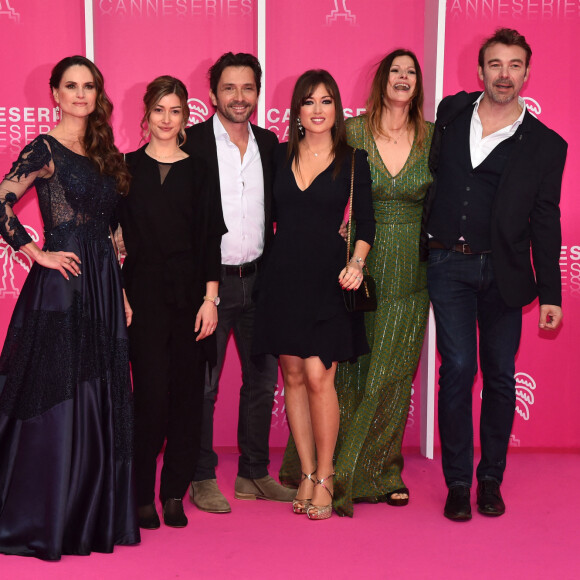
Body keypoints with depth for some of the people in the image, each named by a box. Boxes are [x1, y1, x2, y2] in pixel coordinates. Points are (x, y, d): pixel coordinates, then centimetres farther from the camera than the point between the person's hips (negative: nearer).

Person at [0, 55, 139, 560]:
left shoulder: (102, 153, 15)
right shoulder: (44, 150, -6)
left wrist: (120, 291, 15)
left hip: (103, 287, 7)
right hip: (60, 287, -7)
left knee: (101, 400, 10)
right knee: (56, 402, -2)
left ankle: (94, 516, 21)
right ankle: (43, 522, 11)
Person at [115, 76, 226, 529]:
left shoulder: (198, 171, 9)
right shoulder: (127, 168, 6)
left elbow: (211, 238, 6)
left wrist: (210, 299, -2)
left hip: (190, 292, 2)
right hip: (144, 292, -1)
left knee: (186, 391, 3)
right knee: (152, 392, -7)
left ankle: (175, 492, 14)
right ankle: (143, 495, 7)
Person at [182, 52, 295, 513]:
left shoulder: (269, 143, 10)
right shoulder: (191, 143, -5)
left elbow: (276, 209, 14)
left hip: (258, 280, 5)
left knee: (262, 379, 11)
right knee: (203, 384, 3)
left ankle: (254, 474, 24)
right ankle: (203, 479, 16)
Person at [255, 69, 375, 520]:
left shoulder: (352, 160, 1)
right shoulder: (281, 157, 10)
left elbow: (366, 221, -1)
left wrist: (357, 262, -16)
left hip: (327, 278, -3)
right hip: (284, 275, 3)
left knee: (318, 377, -8)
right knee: (293, 375, 6)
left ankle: (324, 477, 7)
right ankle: (307, 473, 17)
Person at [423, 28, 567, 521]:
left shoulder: (545, 144, 2)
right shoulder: (451, 112, 7)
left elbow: (544, 222, 4)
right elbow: (432, 173, 19)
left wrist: (550, 293, 2)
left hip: (502, 272, 0)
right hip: (448, 264, 0)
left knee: (500, 376, 5)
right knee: (457, 369, -4)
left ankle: (491, 479, 21)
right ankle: (458, 482, 7)